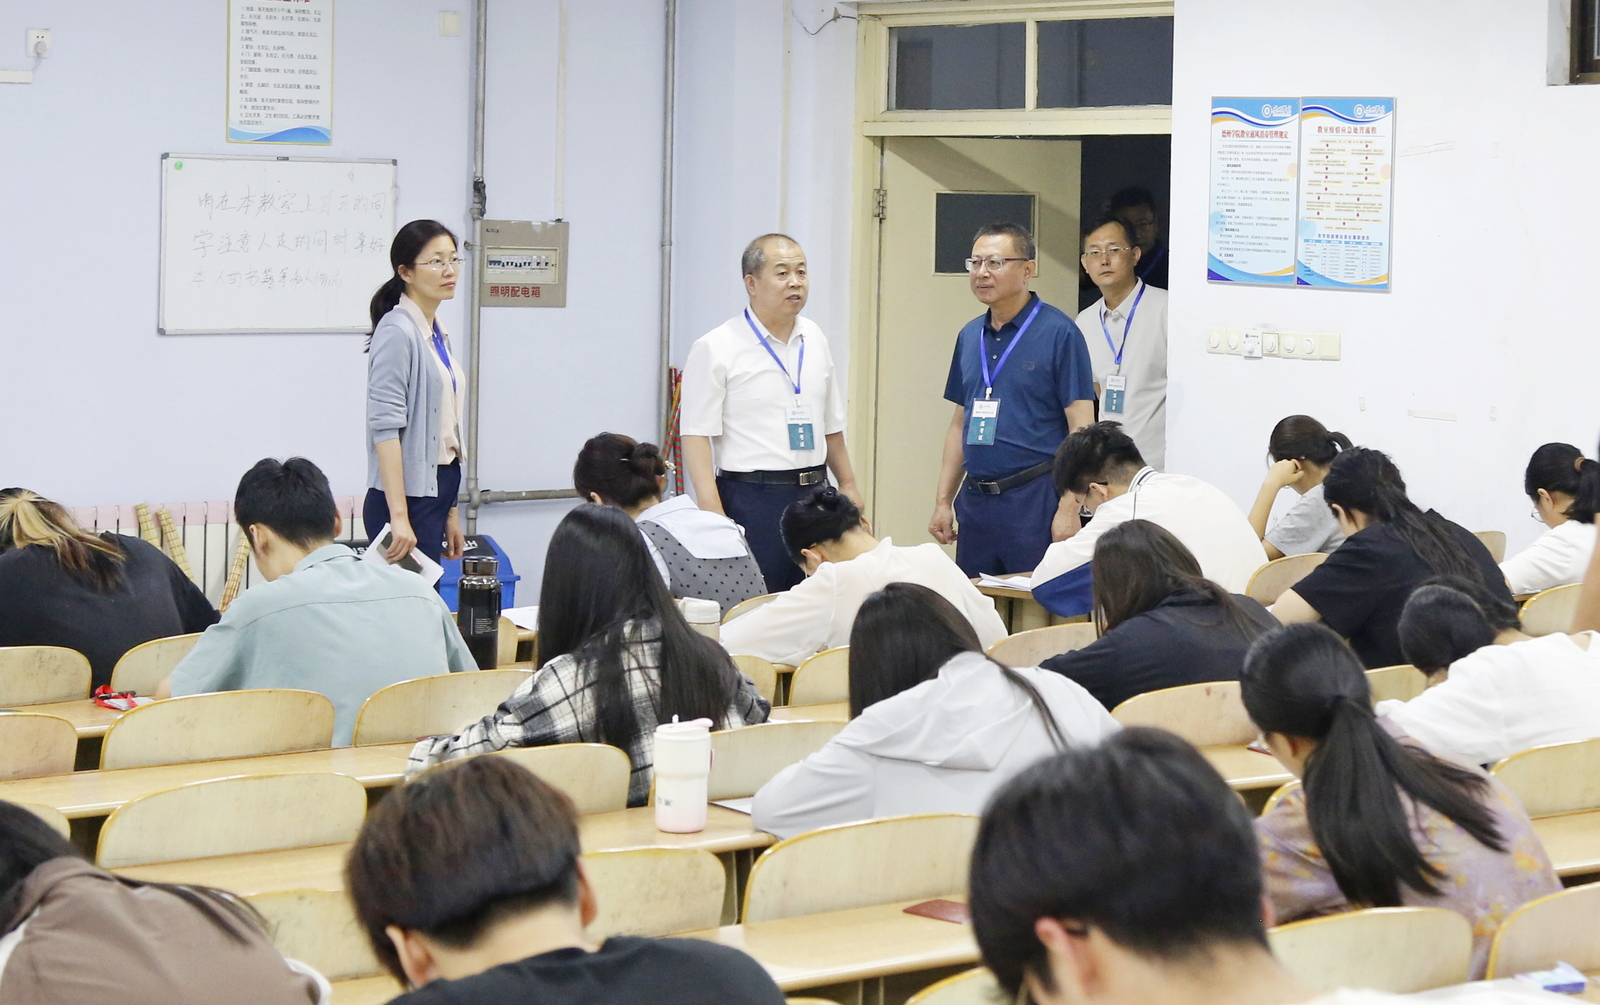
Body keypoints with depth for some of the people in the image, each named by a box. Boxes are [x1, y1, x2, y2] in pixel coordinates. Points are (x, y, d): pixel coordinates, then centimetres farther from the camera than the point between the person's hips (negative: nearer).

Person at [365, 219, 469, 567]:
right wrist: (399, 517, -24)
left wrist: (450, 514, 20)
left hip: (434, 492, 9)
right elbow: (385, 428, -19)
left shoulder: (437, 335, 15)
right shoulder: (397, 332, -12)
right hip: (406, 498, -9)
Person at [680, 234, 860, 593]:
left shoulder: (814, 339, 13)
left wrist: (848, 484, 18)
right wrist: (713, 513, -20)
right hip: (752, 498, -6)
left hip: (813, 495, 6)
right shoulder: (717, 348, -7)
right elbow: (696, 435, -12)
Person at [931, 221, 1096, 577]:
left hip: (1035, 498, -6)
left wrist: (1069, 509, -16)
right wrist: (943, 501, 14)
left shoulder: (1059, 333, -7)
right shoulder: (970, 336, 13)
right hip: (975, 500, 6)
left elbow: (1081, 428, -10)